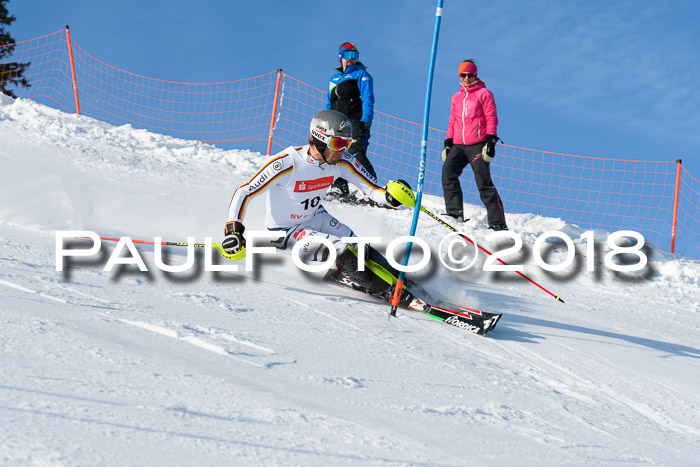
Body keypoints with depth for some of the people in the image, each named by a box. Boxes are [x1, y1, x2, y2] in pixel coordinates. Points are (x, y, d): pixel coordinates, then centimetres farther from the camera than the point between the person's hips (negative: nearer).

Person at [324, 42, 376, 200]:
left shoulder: (361, 74, 4)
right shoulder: (334, 78, 23)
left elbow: (368, 99, -6)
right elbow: (329, 103, 29)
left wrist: (366, 122, -16)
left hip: (355, 121, -7)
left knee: (356, 153, -19)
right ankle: (339, 188, 12)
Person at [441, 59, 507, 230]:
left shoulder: (484, 93, 5)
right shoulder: (456, 97, 21)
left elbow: (491, 118, -1)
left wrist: (491, 141, -11)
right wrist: (448, 142, 15)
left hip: (477, 144, -6)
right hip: (458, 145, 6)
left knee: (484, 182, -12)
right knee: (448, 172, -17)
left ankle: (498, 222, -11)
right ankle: (454, 211, -16)